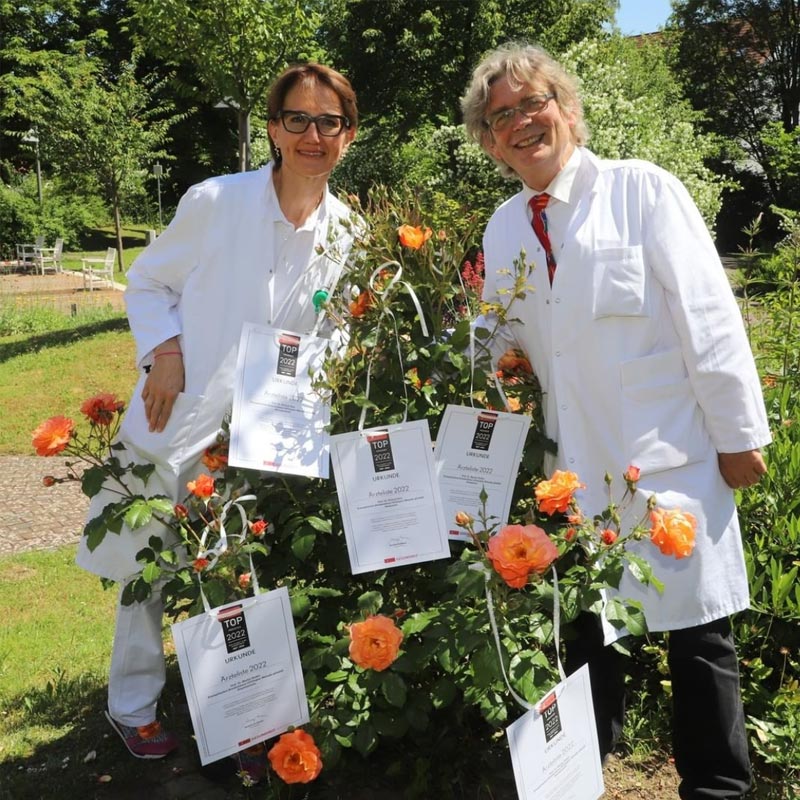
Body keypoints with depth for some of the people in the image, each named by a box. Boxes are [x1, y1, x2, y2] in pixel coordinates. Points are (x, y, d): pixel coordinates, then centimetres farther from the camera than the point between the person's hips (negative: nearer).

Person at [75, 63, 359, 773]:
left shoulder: (347, 235, 0)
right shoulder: (215, 202, -9)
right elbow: (148, 283, 1)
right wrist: (164, 351, -14)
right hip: (178, 417, -2)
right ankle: (133, 704, 31)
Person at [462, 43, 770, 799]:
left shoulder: (641, 189, -7)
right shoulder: (503, 229, 8)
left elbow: (709, 317, -9)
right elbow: (500, 347, 13)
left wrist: (739, 433, -9)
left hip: (669, 453, -4)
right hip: (576, 464, 5)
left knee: (696, 632, 6)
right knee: (584, 625, 16)